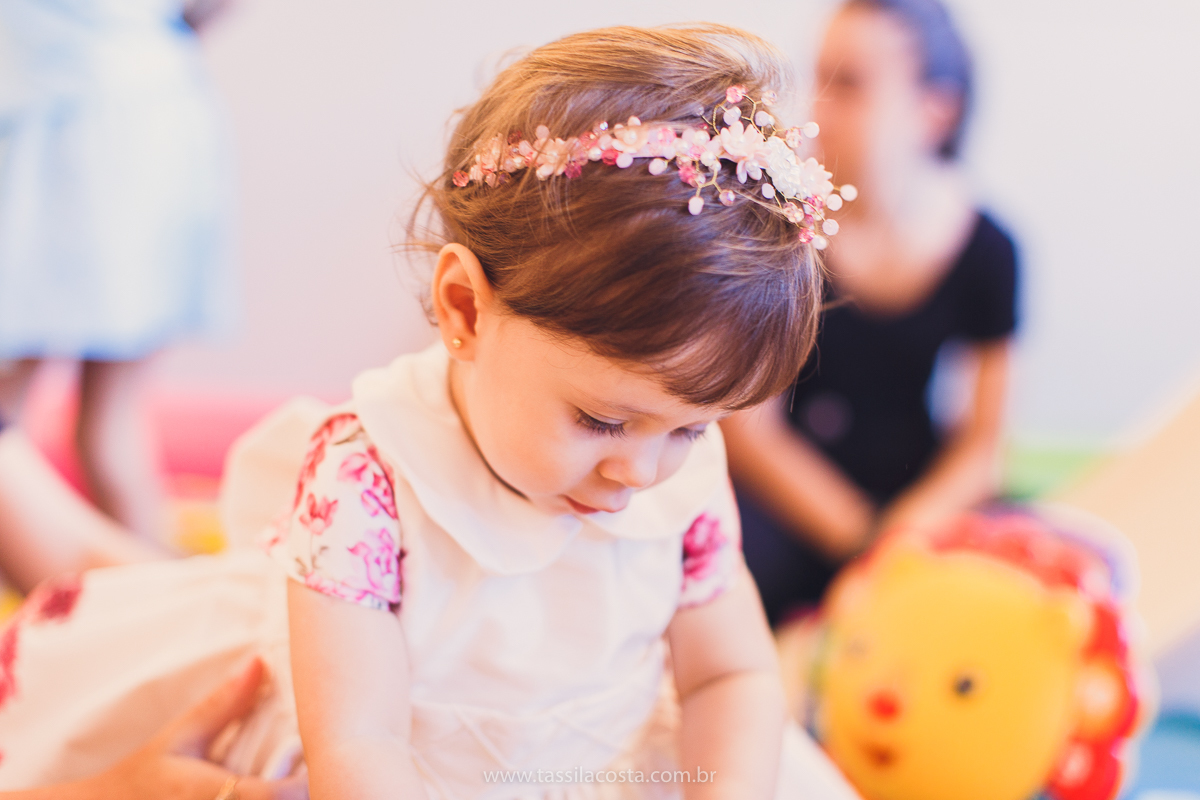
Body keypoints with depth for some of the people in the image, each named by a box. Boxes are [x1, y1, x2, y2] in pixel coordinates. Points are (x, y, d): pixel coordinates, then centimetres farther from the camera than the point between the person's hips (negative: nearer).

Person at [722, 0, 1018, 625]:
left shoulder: (985, 250, -3)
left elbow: (982, 448, 2)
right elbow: (746, 429, -9)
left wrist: (903, 534, -17)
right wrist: (860, 541, -17)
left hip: (918, 493, 3)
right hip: (779, 493, -3)